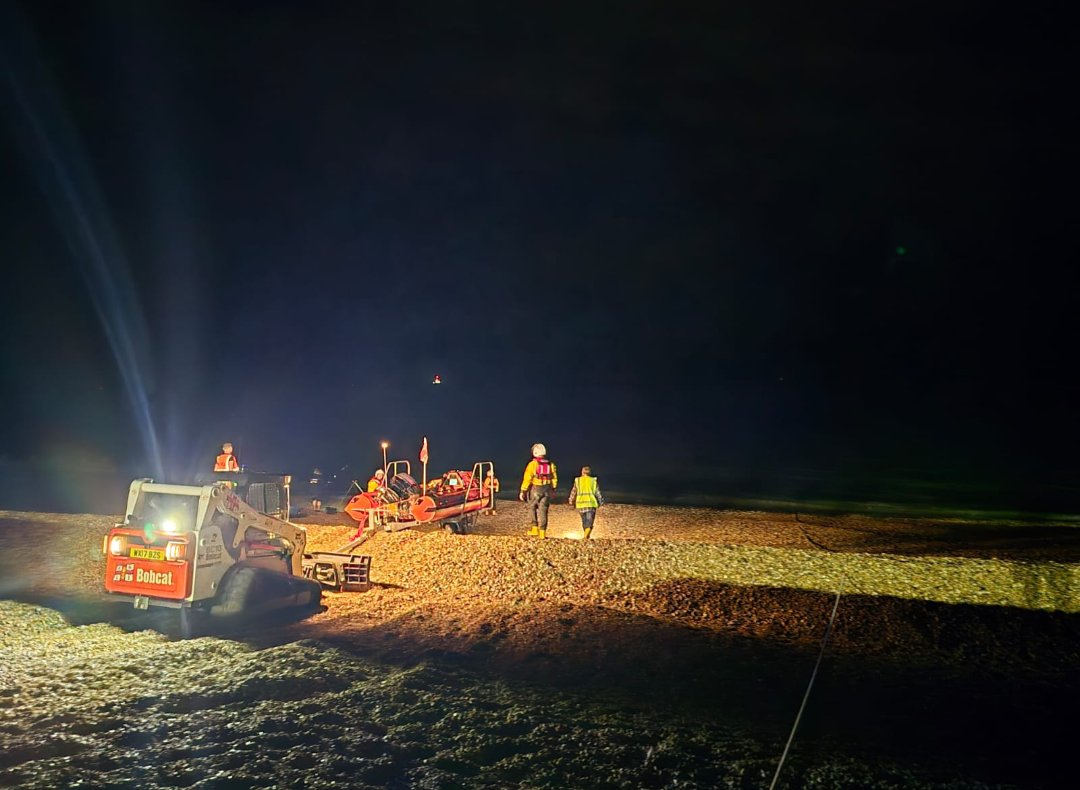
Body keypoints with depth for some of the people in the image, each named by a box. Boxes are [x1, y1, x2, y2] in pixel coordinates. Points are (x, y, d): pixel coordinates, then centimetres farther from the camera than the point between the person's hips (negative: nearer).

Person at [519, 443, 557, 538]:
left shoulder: (533, 464, -9)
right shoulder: (550, 464, 6)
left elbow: (527, 478, -12)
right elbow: (554, 478, 13)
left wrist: (523, 491, -8)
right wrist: (553, 490, 25)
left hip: (536, 489, -4)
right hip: (547, 490, 4)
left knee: (532, 508, 14)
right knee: (543, 510, 7)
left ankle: (534, 527, 1)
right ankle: (542, 532, 4)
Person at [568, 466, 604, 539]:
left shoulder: (577, 481, 6)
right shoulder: (593, 481, 5)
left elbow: (573, 492, 8)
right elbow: (598, 493, 5)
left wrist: (571, 503, 19)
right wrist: (600, 502, 16)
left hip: (580, 504, 2)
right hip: (591, 504, -2)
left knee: (584, 521, 17)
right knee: (589, 522, -3)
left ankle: (586, 537, 23)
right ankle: (586, 537, -24)